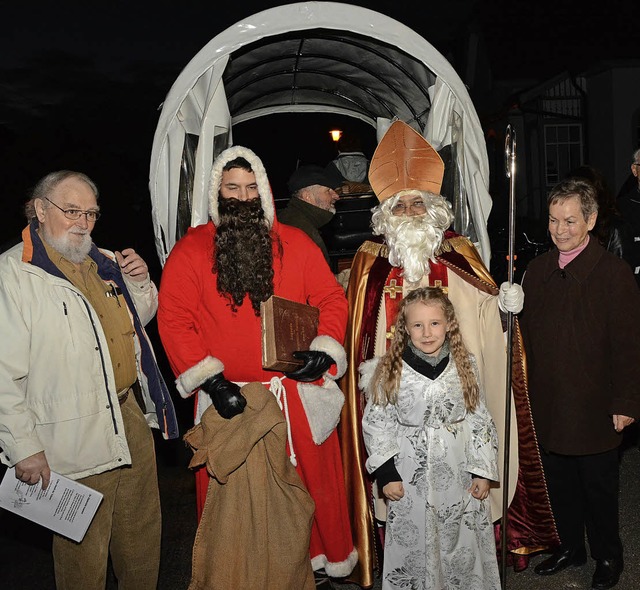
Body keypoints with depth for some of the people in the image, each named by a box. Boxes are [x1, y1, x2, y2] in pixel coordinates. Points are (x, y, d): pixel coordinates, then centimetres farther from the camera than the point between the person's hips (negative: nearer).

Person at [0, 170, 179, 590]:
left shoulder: (105, 263, 10)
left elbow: (139, 321, 24)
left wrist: (140, 283, 3)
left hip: (133, 417, 7)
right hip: (75, 441, -7)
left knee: (143, 537, 21)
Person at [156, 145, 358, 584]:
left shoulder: (295, 243, 5)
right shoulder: (191, 250, -1)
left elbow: (332, 297, 7)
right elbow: (174, 321, -6)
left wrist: (324, 350, -10)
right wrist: (210, 380, -15)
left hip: (299, 393, 2)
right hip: (229, 398, -1)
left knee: (313, 479, 12)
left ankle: (323, 558, 35)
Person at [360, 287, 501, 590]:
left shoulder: (465, 367, 0)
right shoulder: (389, 372, -7)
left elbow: (479, 420, 5)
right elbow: (376, 423, -2)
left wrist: (482, 471, 3)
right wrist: (386, 474, -5)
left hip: (459, 474, 2)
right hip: (411, 477, -1)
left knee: (463, 544, 12)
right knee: (413, 544, 9)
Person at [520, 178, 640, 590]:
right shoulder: (538, 269, 4)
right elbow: (527, 334, 10)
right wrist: (526, 390, 8)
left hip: (594, 408, -5)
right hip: (547, 406, 5)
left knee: (598, 486, 12)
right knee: (559, 482, 17)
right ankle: (570, 547, 38)